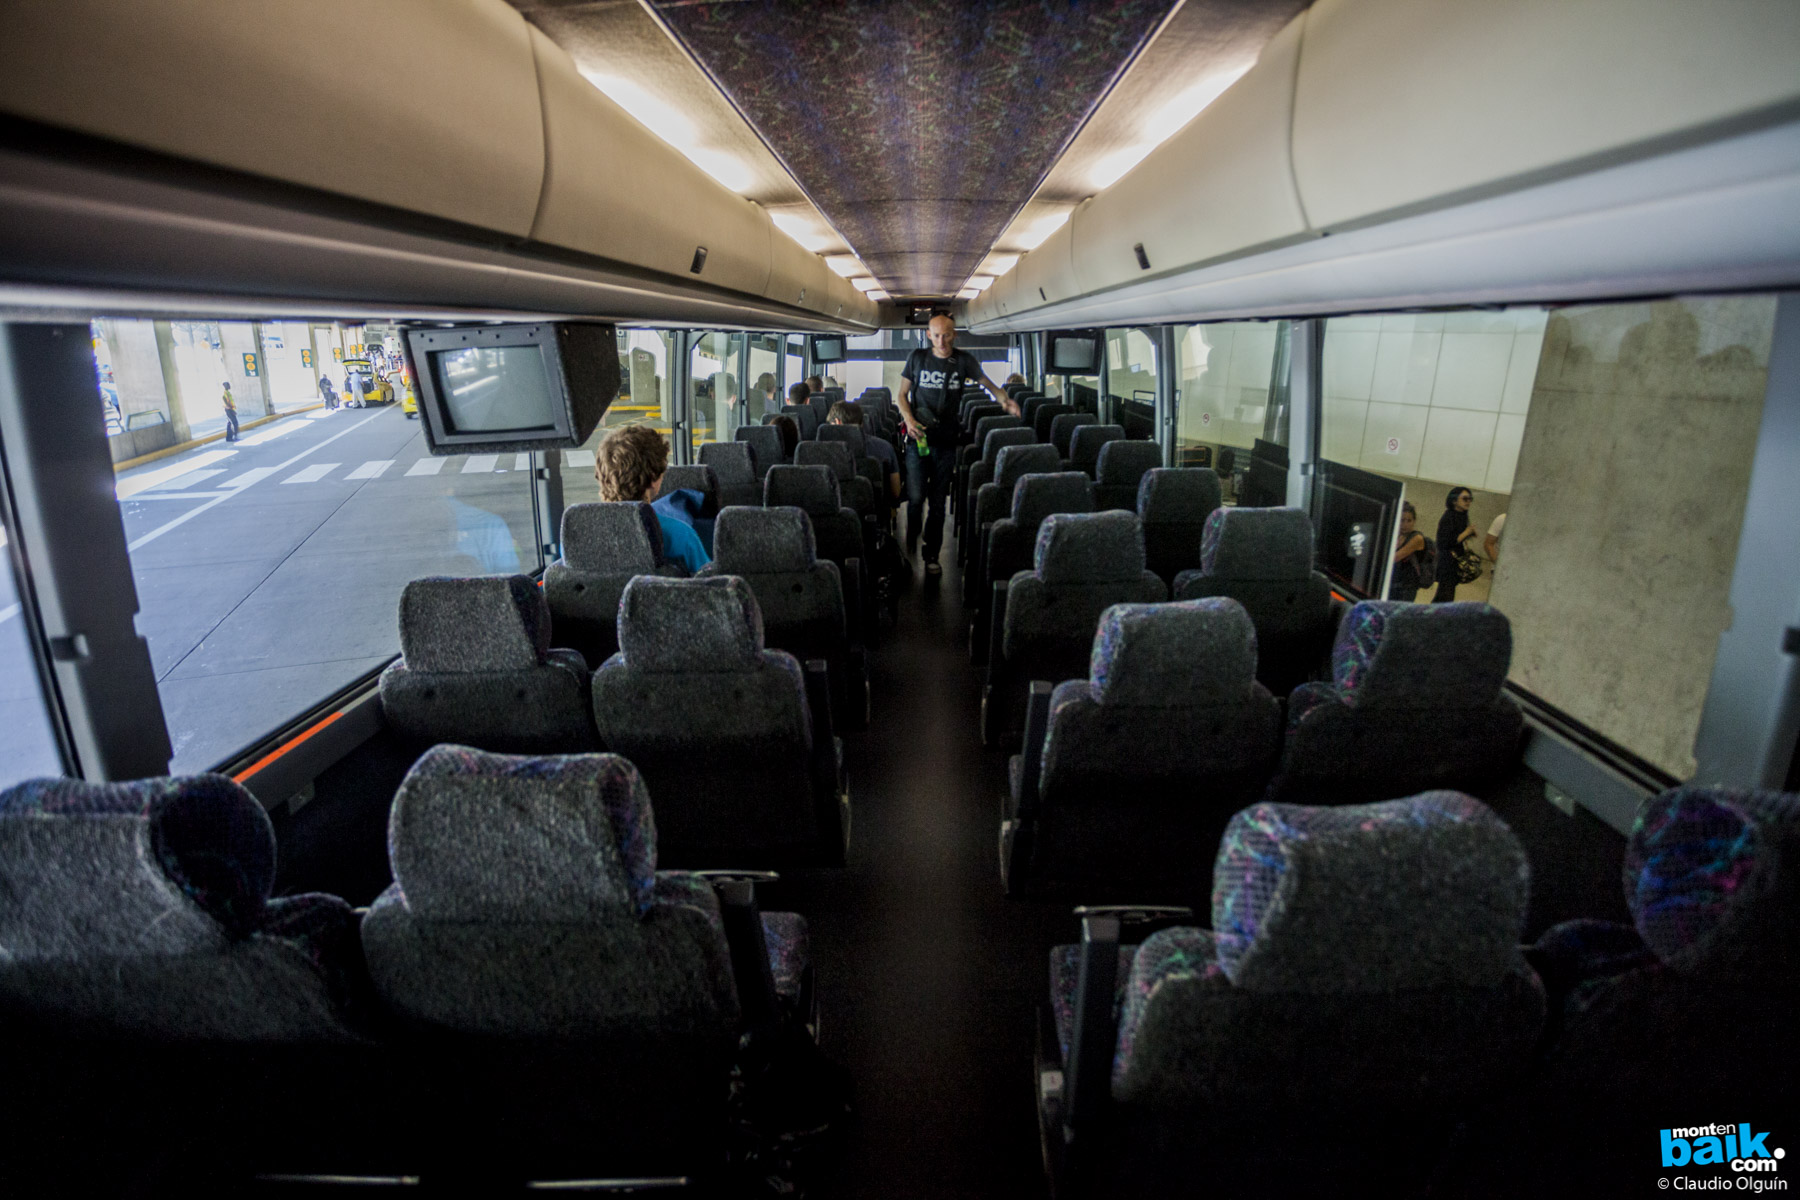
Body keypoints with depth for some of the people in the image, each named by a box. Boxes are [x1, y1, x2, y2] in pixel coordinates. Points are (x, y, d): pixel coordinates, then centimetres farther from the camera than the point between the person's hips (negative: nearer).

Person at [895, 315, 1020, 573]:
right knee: (916, 496, -10)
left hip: (947, 440, 1)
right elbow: (901, 394, 9)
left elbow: (987, 382, 9)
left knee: (938, 500, 6)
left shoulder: (963, 360, 4)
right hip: (918, 436, -1)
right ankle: (909, 547, 12)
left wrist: (1004, 399, -14)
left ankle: (931, 554, 18)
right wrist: (909, 420, -10)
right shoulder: (917, 358, 4)